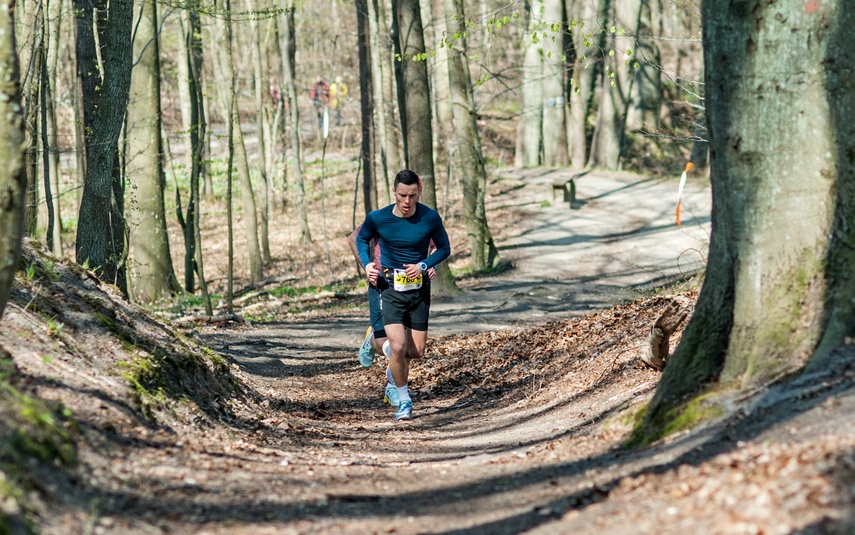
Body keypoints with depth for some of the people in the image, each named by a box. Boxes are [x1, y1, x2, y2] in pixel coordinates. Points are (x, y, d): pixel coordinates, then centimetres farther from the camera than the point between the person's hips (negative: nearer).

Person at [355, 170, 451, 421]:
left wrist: (423, 265, -14)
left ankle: (395, 363, 41)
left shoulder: (430, 218, -11)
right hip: (391, 289, -2)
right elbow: (361, 240, 9)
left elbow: (444, 248, 3)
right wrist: (367, 264, -9)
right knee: (398, 347, -16)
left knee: (417, 351, 4)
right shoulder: (377, 218, -12)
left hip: (419, 289, 2)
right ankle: (404, 401, 3)